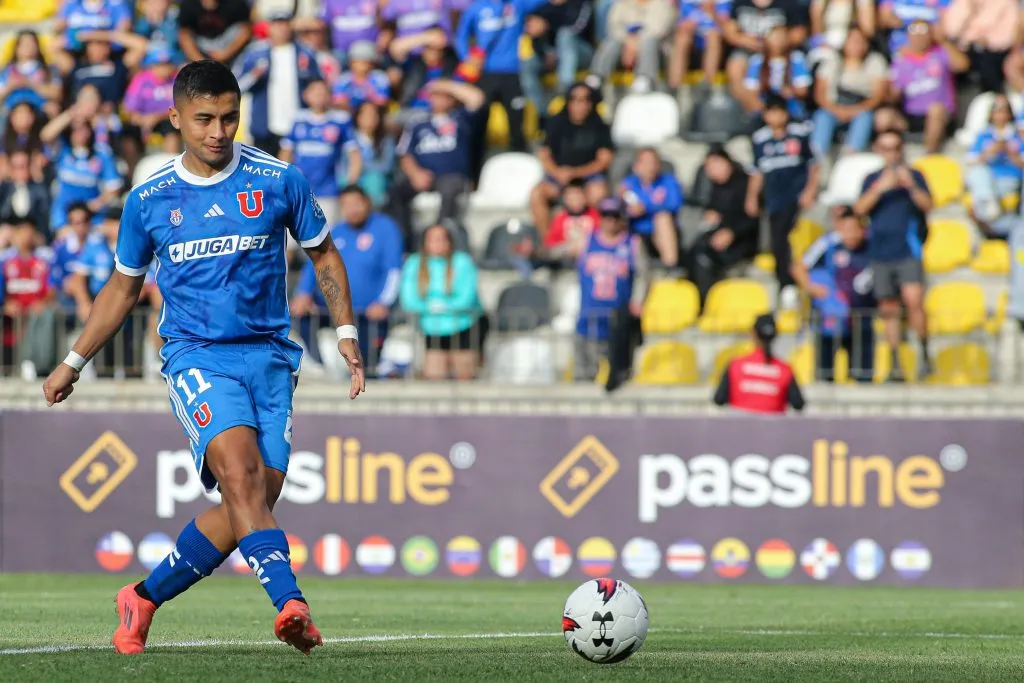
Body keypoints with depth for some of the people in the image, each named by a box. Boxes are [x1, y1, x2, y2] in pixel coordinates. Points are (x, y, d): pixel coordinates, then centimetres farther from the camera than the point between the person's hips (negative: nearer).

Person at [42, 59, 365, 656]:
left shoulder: (279, 180, 2)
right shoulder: (149, 199, 5)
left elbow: (324, 254, 16)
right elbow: (123, 289, 19)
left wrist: (346, 329, 4)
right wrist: (74, 363, 24)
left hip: (269, 354, 2)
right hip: (195, 354, -2)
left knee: (256, 500, -6)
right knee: (240, 472, -27)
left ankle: (145, 598, 14)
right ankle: (290, 602, -39)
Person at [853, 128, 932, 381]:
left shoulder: (914, 176, 6)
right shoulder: (872, 179, 12)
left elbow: (927, 205, -7)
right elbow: (860, 209, -3)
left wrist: (911, 186, -25)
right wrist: (880, 188, -18)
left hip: (908, 250, -3)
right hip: (881, 253, 3)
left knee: (913, 299, -21)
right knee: (889, 310, 5)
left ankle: (924, 353, -8)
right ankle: (896, 365, 11)